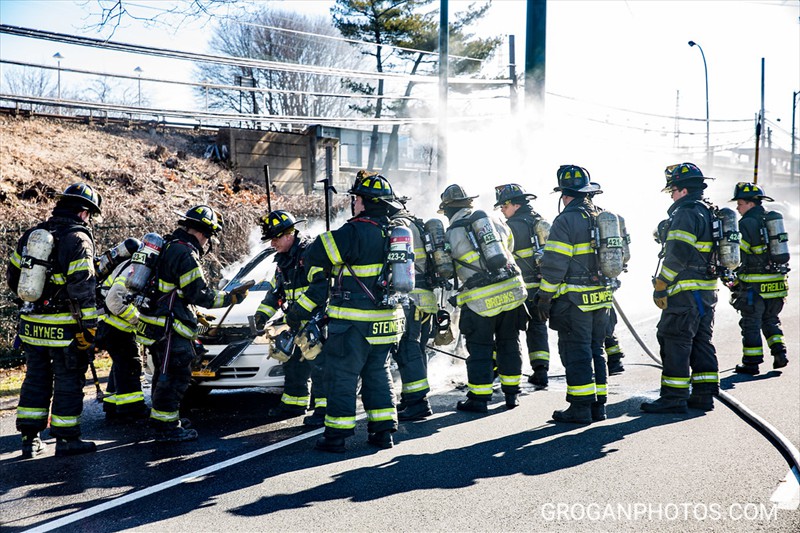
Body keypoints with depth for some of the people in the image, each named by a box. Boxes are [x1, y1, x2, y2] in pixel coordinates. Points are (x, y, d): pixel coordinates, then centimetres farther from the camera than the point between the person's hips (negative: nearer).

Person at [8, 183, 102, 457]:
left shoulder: (31, 235, 8)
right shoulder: (79, 240, -14)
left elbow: (12, 277, 15)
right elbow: (83, 290, -19)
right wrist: (89, 329, -15)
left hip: (31, 326, 6)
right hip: (64, 329, -6)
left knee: (35, 380, 15)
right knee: (68, 382, 6)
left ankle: (30, 438, 19)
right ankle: (66, 439, 13)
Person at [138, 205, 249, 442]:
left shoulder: (168, 246, 16)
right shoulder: (185, 254, -17)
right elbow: (199, 294, -18)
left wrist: (195, 315, 29)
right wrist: (231, 298, -7)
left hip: (157, 324, 11)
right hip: (169, 327, -11)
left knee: (166, 373, 21)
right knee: (176, 375, -6)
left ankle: (160, 416, 32)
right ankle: (166, 427, -3)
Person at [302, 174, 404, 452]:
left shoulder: (356, 231, -17)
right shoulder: (394, 231, 9)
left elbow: (315, 254, -13)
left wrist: (320, 273, 10)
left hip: (354, 322, -7)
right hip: (387, 319, 7)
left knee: (342, 375, 1)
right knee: (378, 372, 17)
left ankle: (336, 435, 4)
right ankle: (383, 430, 17)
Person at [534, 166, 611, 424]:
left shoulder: (566, 221, -12)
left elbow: (554, 264, -14)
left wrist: (544, 298, -7)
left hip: (575, 299, -8)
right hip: (602, 296, 8)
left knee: (576, 353, -2)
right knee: (595, 350, 14)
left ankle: (581, 408, -1)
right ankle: (598, 405, 17)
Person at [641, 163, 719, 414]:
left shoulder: (685, 214, -14)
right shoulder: (709, 213, 16)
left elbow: (678, 255, -20)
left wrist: (661, 286, -15)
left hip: (685, 292, -10)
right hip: (708, 290, 10)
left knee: (675, 342, -5)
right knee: (701, 342, 13)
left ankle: (674, 397, -4)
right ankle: (704, 394, 16)